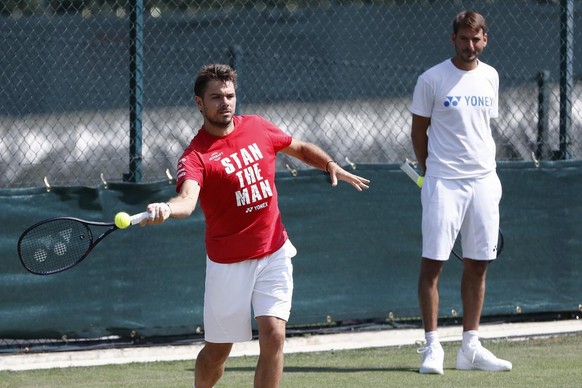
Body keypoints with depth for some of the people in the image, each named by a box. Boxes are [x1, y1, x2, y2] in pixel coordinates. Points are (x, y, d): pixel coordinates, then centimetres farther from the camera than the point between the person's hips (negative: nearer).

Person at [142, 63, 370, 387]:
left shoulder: (258, 128, 1)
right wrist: (165, 210, -58)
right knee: (217, 350, 7)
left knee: (273, 336, -12)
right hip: (228, 262, -3)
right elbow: (187, 200, -36)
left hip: (274, 254, 3)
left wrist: (331, 165, 1)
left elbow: (300, 148, 20)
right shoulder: (196, 156, -15)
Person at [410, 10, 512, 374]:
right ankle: (432, 347, -3)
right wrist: (429, 171, 3)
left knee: (477, 264, 6)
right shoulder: (432, 80, -4)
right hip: (444, 181, -5)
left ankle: (470, 347, 11)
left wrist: (489, 171, 13)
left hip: (483, 180, 5)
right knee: (433, 262, -6)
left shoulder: (490, 77, 10)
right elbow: (419, 131, 3)